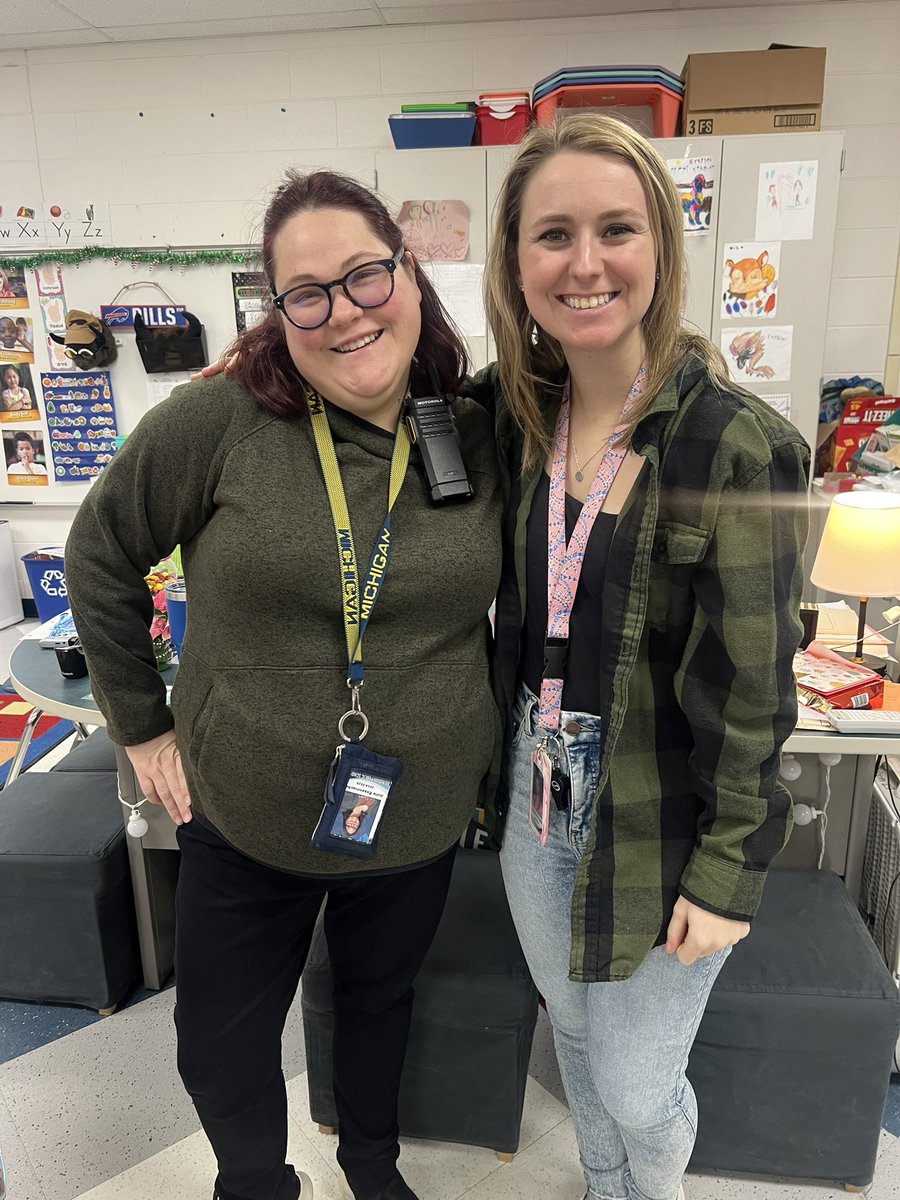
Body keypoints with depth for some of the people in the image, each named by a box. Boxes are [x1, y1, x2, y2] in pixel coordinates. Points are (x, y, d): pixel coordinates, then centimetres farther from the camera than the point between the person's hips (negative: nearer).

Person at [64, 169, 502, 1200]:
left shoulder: (480, 437, -8)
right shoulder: (218, 422, -17)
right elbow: (100, 556, -5)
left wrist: (490, 727, 4)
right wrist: (142, 724, -3)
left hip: (422, 819, 2)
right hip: (243, 817, -1)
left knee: (381, 996, 28)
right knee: (219, 1045, 19)